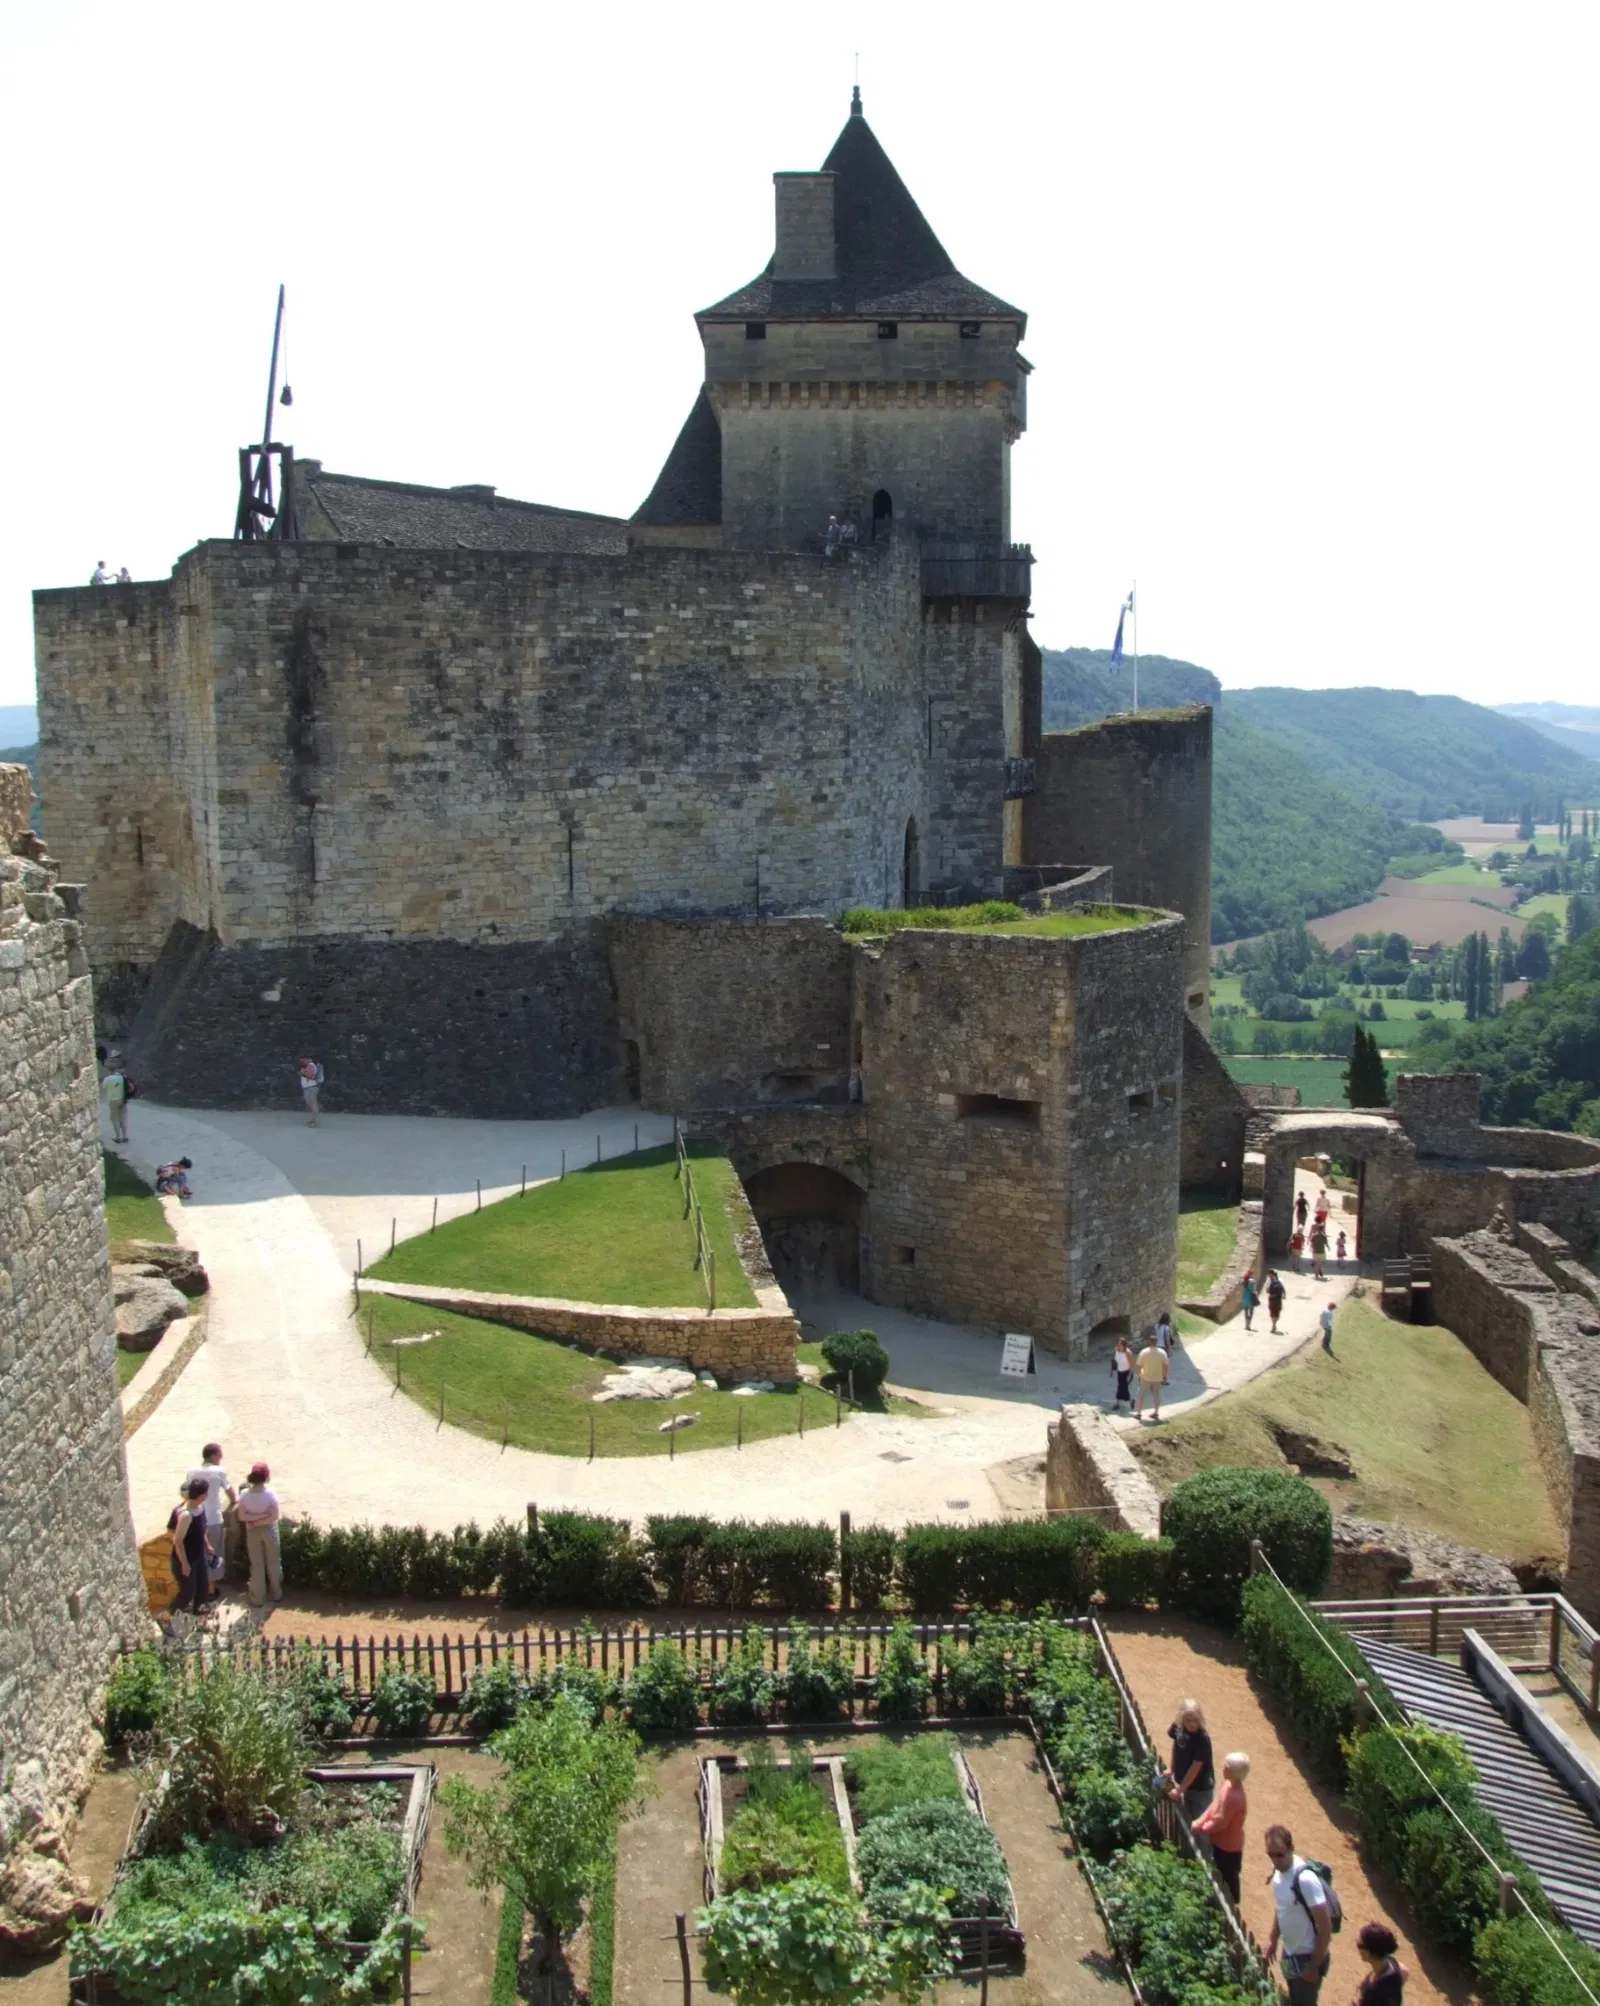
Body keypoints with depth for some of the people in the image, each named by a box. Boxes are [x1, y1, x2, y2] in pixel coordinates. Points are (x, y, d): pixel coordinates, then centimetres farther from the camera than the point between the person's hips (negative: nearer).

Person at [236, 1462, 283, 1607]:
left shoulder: (244, 1494, -15)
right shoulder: (270, 1493, -21)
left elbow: (242, 1516, -13)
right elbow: (275, 1516, -21)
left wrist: (253, 1520, -10)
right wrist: (263, 1518, -12)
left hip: (252, 1532, 1)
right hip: (269, 1530, -1)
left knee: (256, 1564, 13)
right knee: (273, 1563, 17)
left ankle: (257, 1598, 20)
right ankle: (276, 1594, 30)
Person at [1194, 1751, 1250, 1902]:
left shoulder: (1234, 1796, -35)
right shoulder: (1229, 1784, -8)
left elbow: (1220, 1821, -28)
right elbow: (1215, 1805, 2)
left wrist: (1202, 1828, -13)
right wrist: (1200, 1821, -5)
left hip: (1228, 1844, -8)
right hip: (1221, 1840, 8)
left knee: (1228, 1876, 13)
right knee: (1222, 1873, 26)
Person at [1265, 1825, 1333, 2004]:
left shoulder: (1305, 1879, -31)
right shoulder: (1278, 1870, -7)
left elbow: (1326, 1926, -25)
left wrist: (1314, 1966, -20)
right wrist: (1273, 1940, 16)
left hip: (1308, 1957, -7)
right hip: (1289, 1953, 7)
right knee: (1295, 2001, 23)